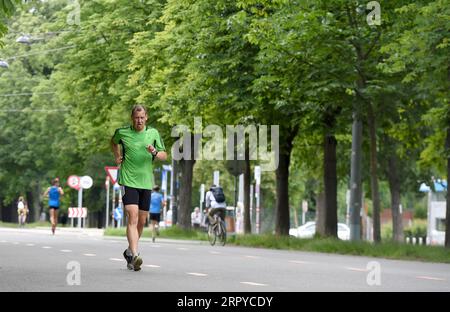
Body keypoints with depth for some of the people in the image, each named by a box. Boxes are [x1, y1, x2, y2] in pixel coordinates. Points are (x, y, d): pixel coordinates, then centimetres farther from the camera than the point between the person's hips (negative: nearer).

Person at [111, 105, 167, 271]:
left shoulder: (153, 133, 5)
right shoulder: (122, 132, 2)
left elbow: (164, 155, 9)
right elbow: (114, 141, 25)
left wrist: (155, 153, -12)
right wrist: (117, 156, 12)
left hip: (146, 182, 3)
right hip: (128, 181, -3)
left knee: (142, 221, 10)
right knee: (133, 217, -18)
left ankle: (130, 251, 31)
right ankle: (134, 256, -28)